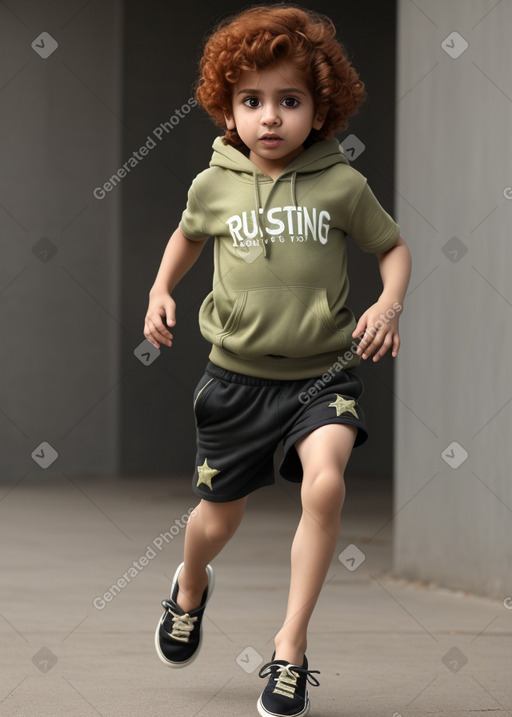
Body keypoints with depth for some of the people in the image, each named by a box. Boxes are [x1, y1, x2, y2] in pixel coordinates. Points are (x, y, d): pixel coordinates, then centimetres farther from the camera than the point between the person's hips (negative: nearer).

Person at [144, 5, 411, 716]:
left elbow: (393, 245, 6)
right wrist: (161, 291, 5)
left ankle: (291, 644, -13)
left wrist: (390, 303, -12)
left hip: (322, 372, -2)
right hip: (238, 375, 2)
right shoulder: (215, 184, -3)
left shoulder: (342, 185, -8)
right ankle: (190, 587, 51)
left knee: (325, 481, -28)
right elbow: (188, 236, 19)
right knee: (218, 520, 13)